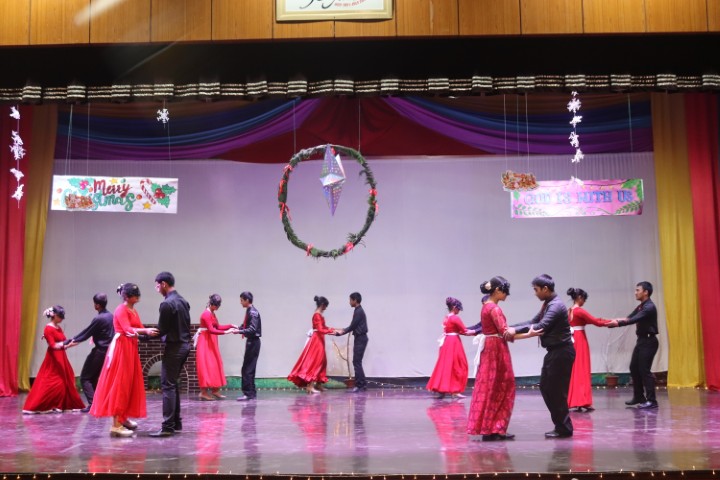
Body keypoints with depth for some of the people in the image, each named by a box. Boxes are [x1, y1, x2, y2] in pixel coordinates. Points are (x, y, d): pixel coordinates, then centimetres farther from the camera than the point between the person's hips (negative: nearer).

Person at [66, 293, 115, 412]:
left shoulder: (99, 319, -18)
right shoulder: (111, 316, 8)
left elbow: (86, 333, -11)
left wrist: (69, 342, -2)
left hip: (99, 352, -8)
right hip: (108, 351, 8)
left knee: (85, 378, 1)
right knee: (95, 378, 17)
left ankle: (92, 403, -9)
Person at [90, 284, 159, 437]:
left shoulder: (133, 311, 17)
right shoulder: (121, 310, -11)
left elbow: (139, 328, 10)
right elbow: (128, 329, -24)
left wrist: (149, 331, -8)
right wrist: (145, 331, -37)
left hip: (131, 348, 9)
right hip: (121, 348, -9)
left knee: (129, 383, 13)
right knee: (119, 384, -10)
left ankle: (123, 418, 24)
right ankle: (116, 425, -11)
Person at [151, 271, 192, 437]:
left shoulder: (167, 304, -16)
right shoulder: (183, 301, 11)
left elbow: (161, 330, -14)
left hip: (174, 347, -9)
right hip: (184, 345, 9)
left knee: (168, 385, -6)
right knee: (173, 384, 16)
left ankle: (168, 427, -6)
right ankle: (176, 422, 18)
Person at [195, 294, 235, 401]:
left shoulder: (212, 314, 13)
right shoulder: (206, 314, -16)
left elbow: (217, 327, 13)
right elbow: (211, 330, -23)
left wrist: (231, 326, 6)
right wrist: (225, 332, -27)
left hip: (211, 342, 10)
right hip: (205, 342, -10)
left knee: (214, 365, 9)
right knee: (206, 365, -8)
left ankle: (214, 390, 14)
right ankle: (204, 392, -6)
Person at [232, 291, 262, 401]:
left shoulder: (253, 312, -15)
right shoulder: (249, 311, 12)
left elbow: (252, 329, -22)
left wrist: (239, 331, -23)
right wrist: (238, 328, 3)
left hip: (253, 342, -9)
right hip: (251, 341, 9)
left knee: (247, 369, -8)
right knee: (249, 368, 12)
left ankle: (248, 393, -5)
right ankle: (251, 393, 18)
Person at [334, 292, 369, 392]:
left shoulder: (359, 312, -16)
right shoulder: (359, 311, 15)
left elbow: (352, 327, -16)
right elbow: (354, 326, 21)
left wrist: (341, 333, -7)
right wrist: (343, 330, 17)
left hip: (360, 339, -10)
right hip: (359, 338, 10)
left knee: (357, 362, -8)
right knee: (357, 362, 11)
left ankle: (360, 385, -6)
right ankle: (362, 384, 14)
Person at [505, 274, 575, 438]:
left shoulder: (556, 306, -18)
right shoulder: (548, 305, 14)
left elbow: (542, 326, -28)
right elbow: (534, 322, 16)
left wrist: (516, 330, -29)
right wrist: (512, 328, 6)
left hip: (561, 353, -10)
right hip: (554, 352, 10)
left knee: (557, 390, -3)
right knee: (546, 387, 13)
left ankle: (564, 429, 7)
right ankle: (560, 425, 21)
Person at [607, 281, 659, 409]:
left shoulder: (649, 307, -16)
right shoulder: (641, 306, 14)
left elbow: (634, 320, -27)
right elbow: (630, 317, 4)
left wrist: (617, 324, -33)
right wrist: (617, 320, -13)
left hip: (649, 341, -10)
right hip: (641, 340, 10)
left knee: (644, 370, -10)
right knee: (634, 368, 12)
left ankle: (651, 401, -5)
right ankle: (639, 397, 23)